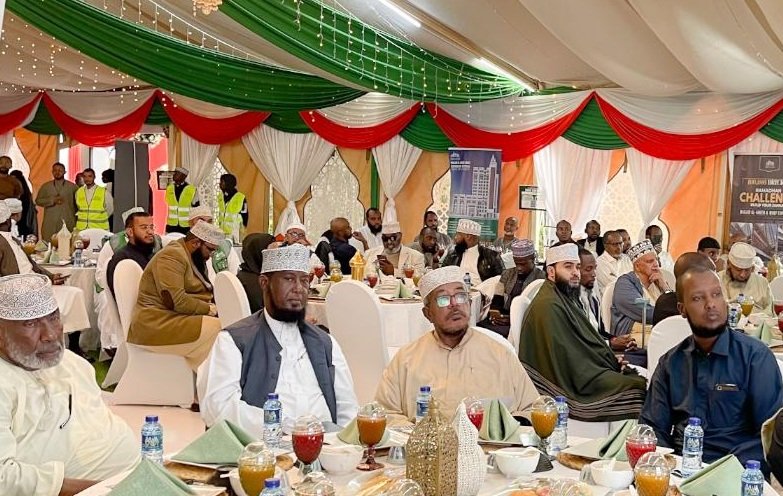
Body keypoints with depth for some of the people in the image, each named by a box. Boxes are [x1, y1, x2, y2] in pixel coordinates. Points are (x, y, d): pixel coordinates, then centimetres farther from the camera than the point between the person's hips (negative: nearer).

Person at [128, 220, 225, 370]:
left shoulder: (194, 259, 18)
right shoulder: (172, 256, -14)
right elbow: (176, 301, -23)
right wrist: (209, 309, -12)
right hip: (157, 323, -10)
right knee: (216, 329, -24)